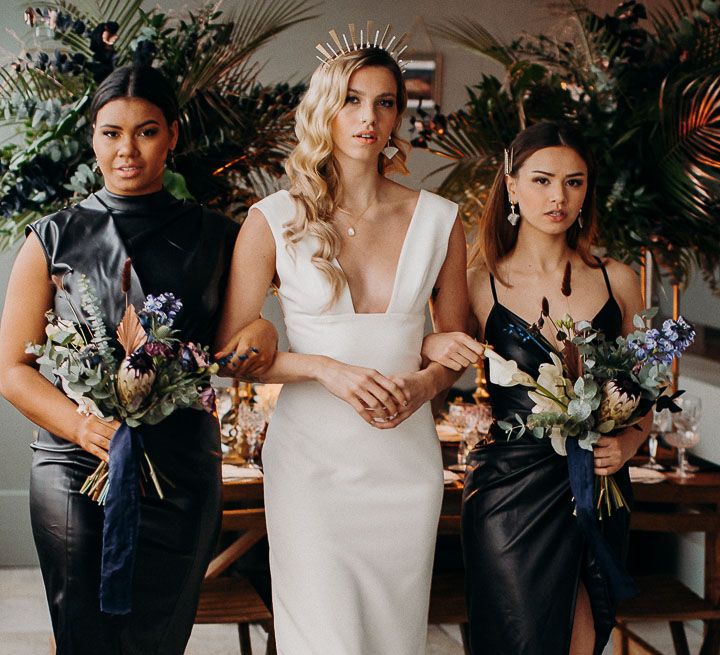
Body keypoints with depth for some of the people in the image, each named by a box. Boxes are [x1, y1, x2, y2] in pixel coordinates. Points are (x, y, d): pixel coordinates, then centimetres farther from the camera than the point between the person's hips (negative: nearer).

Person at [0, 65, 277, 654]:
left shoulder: (216, 238, 7)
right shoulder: (53, 240, 3)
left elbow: (229, 349, 17)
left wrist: (262, 330, -8)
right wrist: (84, 426, -16)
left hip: (183, 473, 1)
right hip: (75, 472, -1)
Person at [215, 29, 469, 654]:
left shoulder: (439, 220, 3)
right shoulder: (275, 219, -3)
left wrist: (426, 382, -9)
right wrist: (325, 369, -15)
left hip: (406, 457, 3)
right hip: (310, 457, -2)